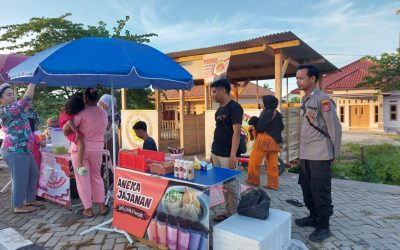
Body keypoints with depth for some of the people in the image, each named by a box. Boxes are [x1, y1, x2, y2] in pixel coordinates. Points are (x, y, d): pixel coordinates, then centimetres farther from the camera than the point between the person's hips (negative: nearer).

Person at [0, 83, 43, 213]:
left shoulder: (13, 109, 14)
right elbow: (26, 100, -22)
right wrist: (33, 82, -20)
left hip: (23, 149, 10)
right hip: (14, 151, -10)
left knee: (33, 174, 18)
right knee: (20, 178, 0)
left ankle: (30, 200, 31)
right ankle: (18, 206, 15)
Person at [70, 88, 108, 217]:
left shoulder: (82, 113, -15)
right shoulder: (104, 113, 2)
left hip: (80, 149, -4)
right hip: (97, 149, 5)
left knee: (83, 179, 7)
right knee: (96, 177, 18)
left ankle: (88, 209, 14)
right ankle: (102, 206, 22)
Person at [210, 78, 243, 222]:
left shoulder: (234, 107, -12)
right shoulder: (220, 109, 14)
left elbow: (236, 132, -18)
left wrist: (233, 155, -22)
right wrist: (213, 152, 18)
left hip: (227, 155, -9)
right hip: (217, 153, 9)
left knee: (231, 186, 1)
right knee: (223, 185, 15)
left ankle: (234, 215, 14)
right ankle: (228, 212, 27)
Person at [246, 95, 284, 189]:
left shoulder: (266, 113, -10)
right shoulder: (278, 114, 16)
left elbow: (260, 128, -13)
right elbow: (281, 127, 20)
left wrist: (254, 122, 4)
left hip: (265, 139, -8)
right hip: (275, 141, 8)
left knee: (254, 161, 2)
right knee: (273, 164, 8)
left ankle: (253, 180, 9)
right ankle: (273, 184, 10)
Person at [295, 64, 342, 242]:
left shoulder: (323, 99, -13)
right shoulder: (304, 100, 12)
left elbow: (334, 127, -11)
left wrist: (334, 153, -6)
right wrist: (300, 151, 13)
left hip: (320, 155, -8)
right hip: (305, 155, 8)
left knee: (320, 191, 1)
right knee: (307, 188, 16)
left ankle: (324, 226, 15)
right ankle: (314, 217, 33)